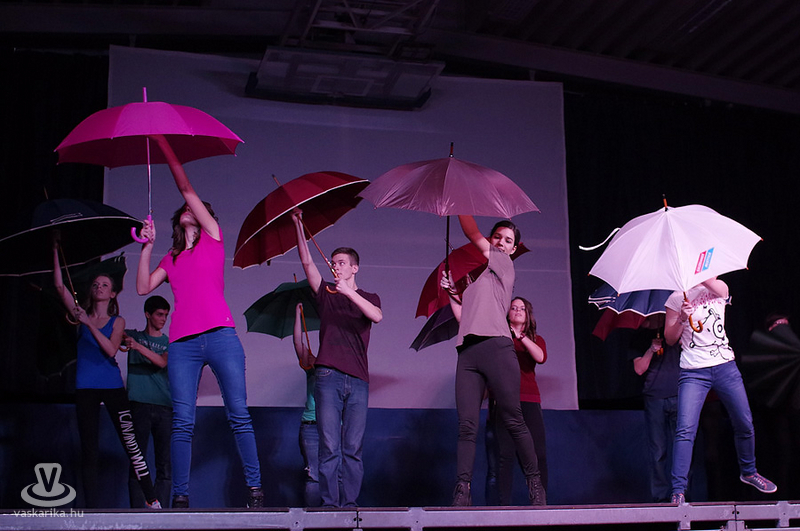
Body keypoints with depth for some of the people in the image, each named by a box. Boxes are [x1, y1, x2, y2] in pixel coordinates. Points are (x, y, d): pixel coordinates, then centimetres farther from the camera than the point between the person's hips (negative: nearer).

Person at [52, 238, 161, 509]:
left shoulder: (117, 321, 7)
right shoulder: (82, 315, 12)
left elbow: (111, 349, -10)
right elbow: (60, 286, 5)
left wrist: (90, 324, -15)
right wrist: (55, 250, 1)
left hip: (112, 387, -1)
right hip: (85, 388, 2)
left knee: (130, 441, -5)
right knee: (89, 451, 0)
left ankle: (151, 499, 0)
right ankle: (92, 508, 2)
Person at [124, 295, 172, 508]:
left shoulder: (169, 343, 15)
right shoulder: (133, 335, 16)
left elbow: (161, 363, -2)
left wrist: (138, 346, -14)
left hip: (164, 407, 1)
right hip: (139, 405, -1)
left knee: (165, 466, -4)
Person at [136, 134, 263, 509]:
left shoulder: (212, 238, 13)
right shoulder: (171, 259, 24)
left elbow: (186, 188, 8)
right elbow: (143, 288, 11)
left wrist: (163, 144, 9)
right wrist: (147, 246, 8)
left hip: (220, 337, -3)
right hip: (182, 344, 3)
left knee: (239, 415, -6)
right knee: (182, 422, -3)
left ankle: (254, 488, -1)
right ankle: (180, 496, -1)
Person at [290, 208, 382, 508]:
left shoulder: (368, 298, 16)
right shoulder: (326, 294, 16)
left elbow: (377, 316, -6)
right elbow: (307, 263, 6)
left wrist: (349, 292, -16)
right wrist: (298, 225, -1)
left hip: (357, 379, 0)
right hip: (328, 376, 0)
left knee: (353, 448, -3)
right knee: (329, 446, -7)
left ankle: (349, 504, 0)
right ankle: (329, 505, -5)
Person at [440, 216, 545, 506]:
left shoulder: (505, 264, 13)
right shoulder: (472, 277, 29)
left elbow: (473, 235, 4)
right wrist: (452, 293, 15)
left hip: (495, 346, -5)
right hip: (468, 352, 5)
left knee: (513, 421, -8)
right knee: (467, 425, -5)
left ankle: (535, 483, 0)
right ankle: (462, 491, -10)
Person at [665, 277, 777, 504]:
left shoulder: (720, 289, 9)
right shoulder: (677, 297, 2)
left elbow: (718, 289, -18)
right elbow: (670, 339, 2)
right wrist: (682, 318, -15)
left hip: (725, 367, 3)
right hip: (694, 372, -3)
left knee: (745, 424, 10)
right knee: (685, 430, -15)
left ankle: (748, 472, 35)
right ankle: (678, 490, -11)